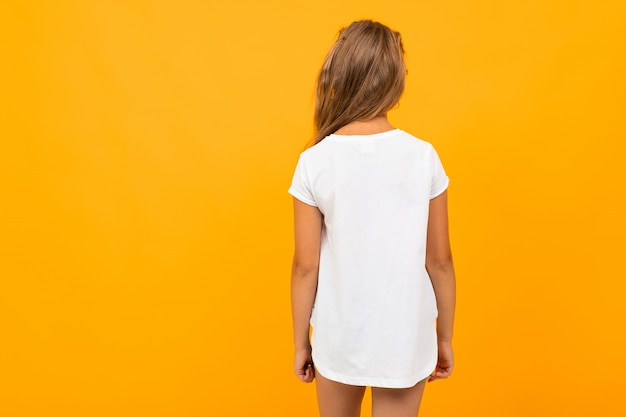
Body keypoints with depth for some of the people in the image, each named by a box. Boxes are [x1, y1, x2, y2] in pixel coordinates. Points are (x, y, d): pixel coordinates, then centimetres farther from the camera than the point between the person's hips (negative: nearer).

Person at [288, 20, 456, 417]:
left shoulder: (315, 162, -14)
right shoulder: (424, 157, -12)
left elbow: (306, 266, -10)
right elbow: (440, 260, -6)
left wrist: (300, 340, 4)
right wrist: (445, 336, 8)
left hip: (338, 337, 0)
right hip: (405, 338, 1)